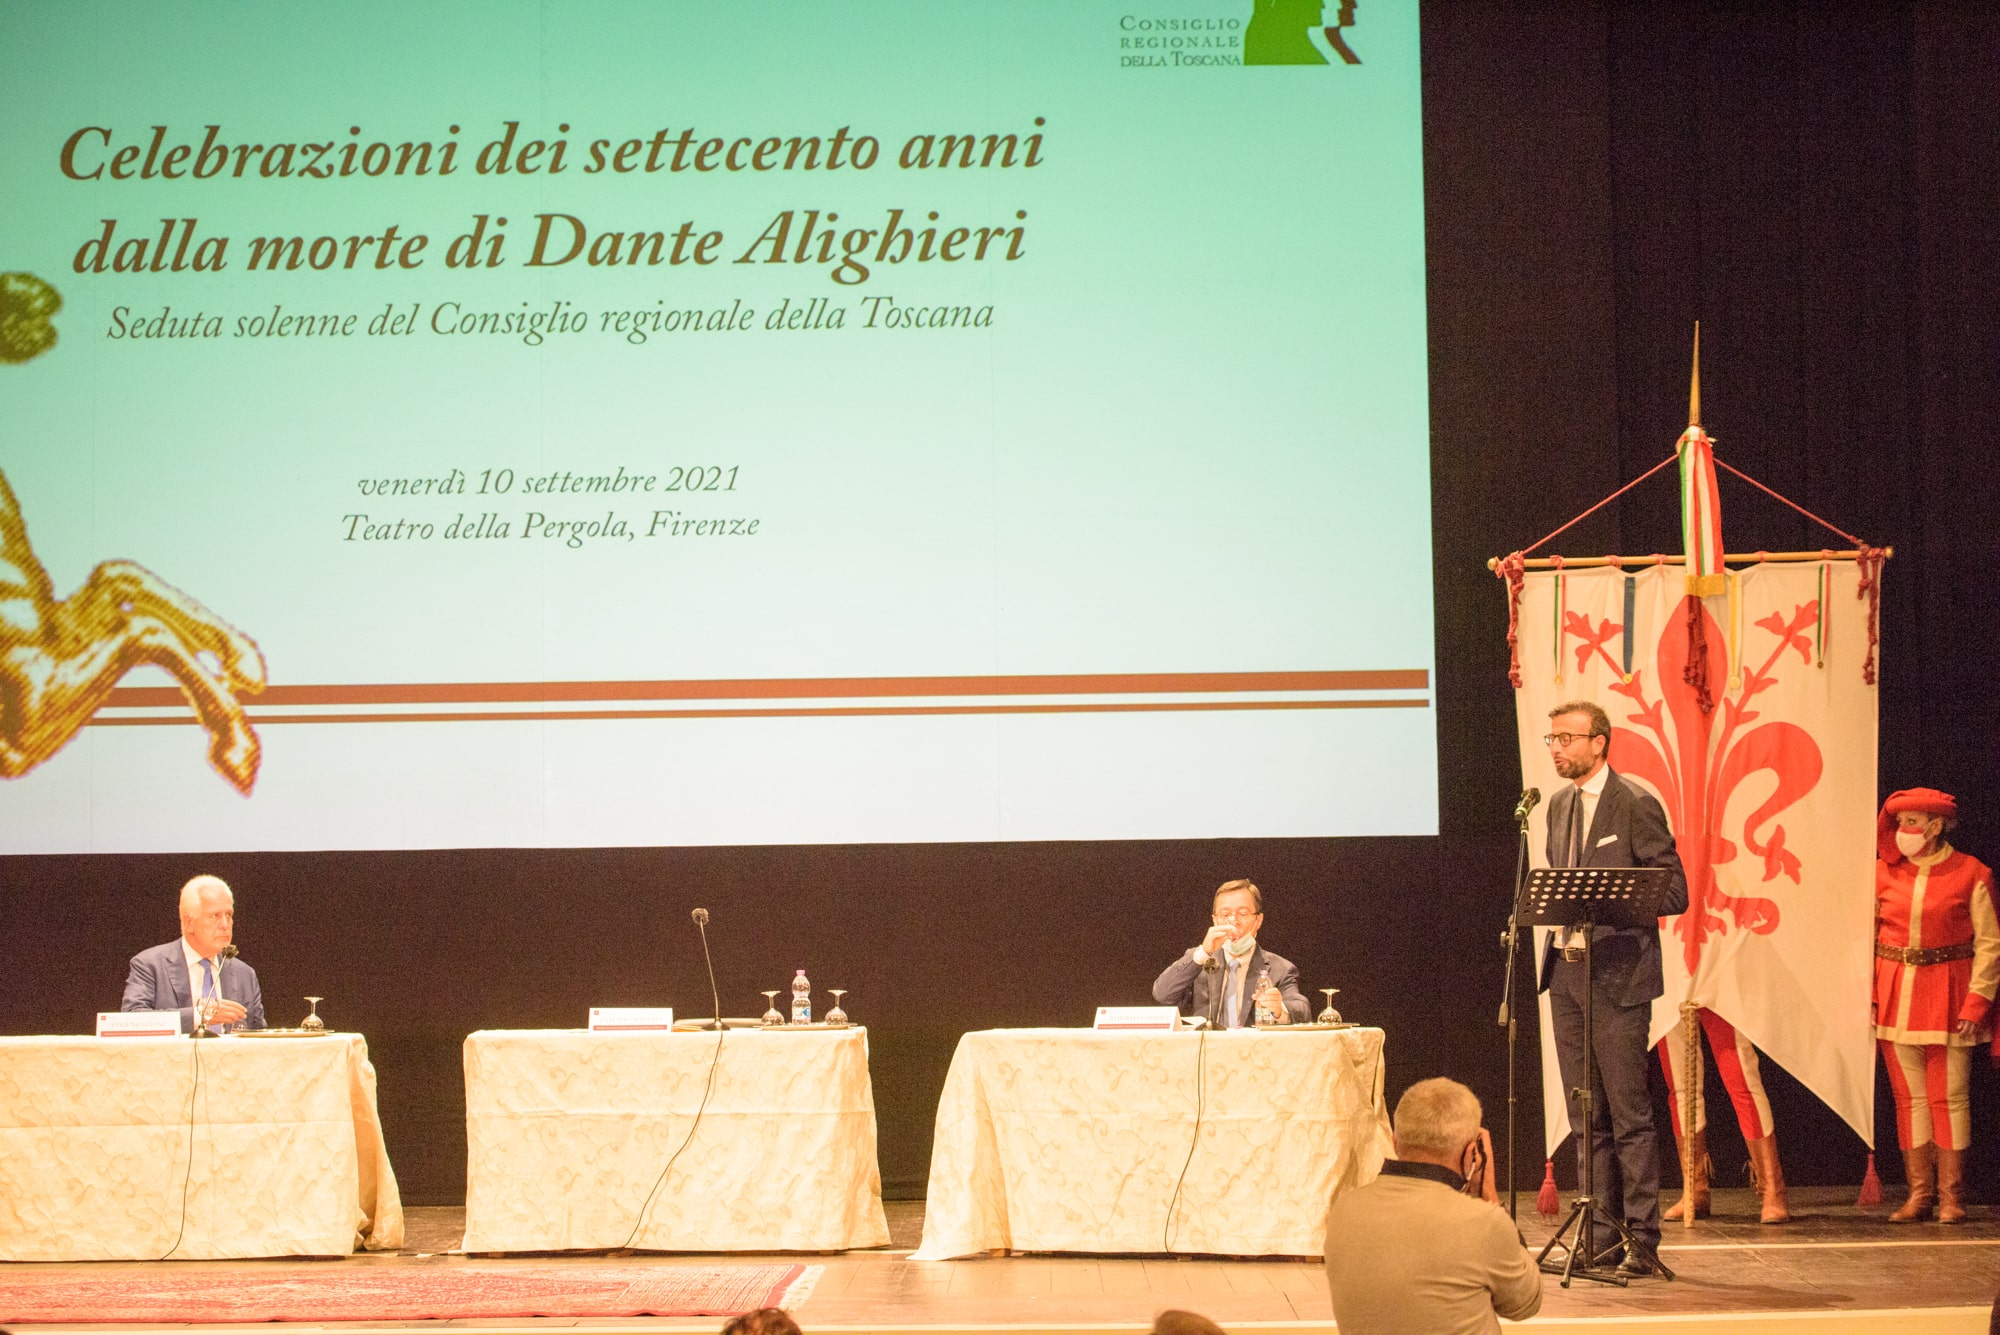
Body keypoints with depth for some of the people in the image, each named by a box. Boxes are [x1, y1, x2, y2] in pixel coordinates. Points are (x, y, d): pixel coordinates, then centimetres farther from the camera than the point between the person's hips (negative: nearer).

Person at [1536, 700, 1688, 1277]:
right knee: (1586, 1115, 10)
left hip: (1617, 974, -7)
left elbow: (1674, 892, -10)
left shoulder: (1635, 805, -8)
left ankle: (1642, 1240, -3)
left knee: (1629, 1112, -6)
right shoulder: (1559, 805, 15)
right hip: (1566, 970, 8)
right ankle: (1602, 1233, 16)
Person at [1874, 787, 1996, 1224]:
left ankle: (1950, 1195, 4)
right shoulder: (1884, 873, 6)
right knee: (1910, 1098, 5)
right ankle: (1919, 1193, 11)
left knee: (1948, 1098, -3)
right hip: (1896, 996, 3)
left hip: (1947, 997, -3)